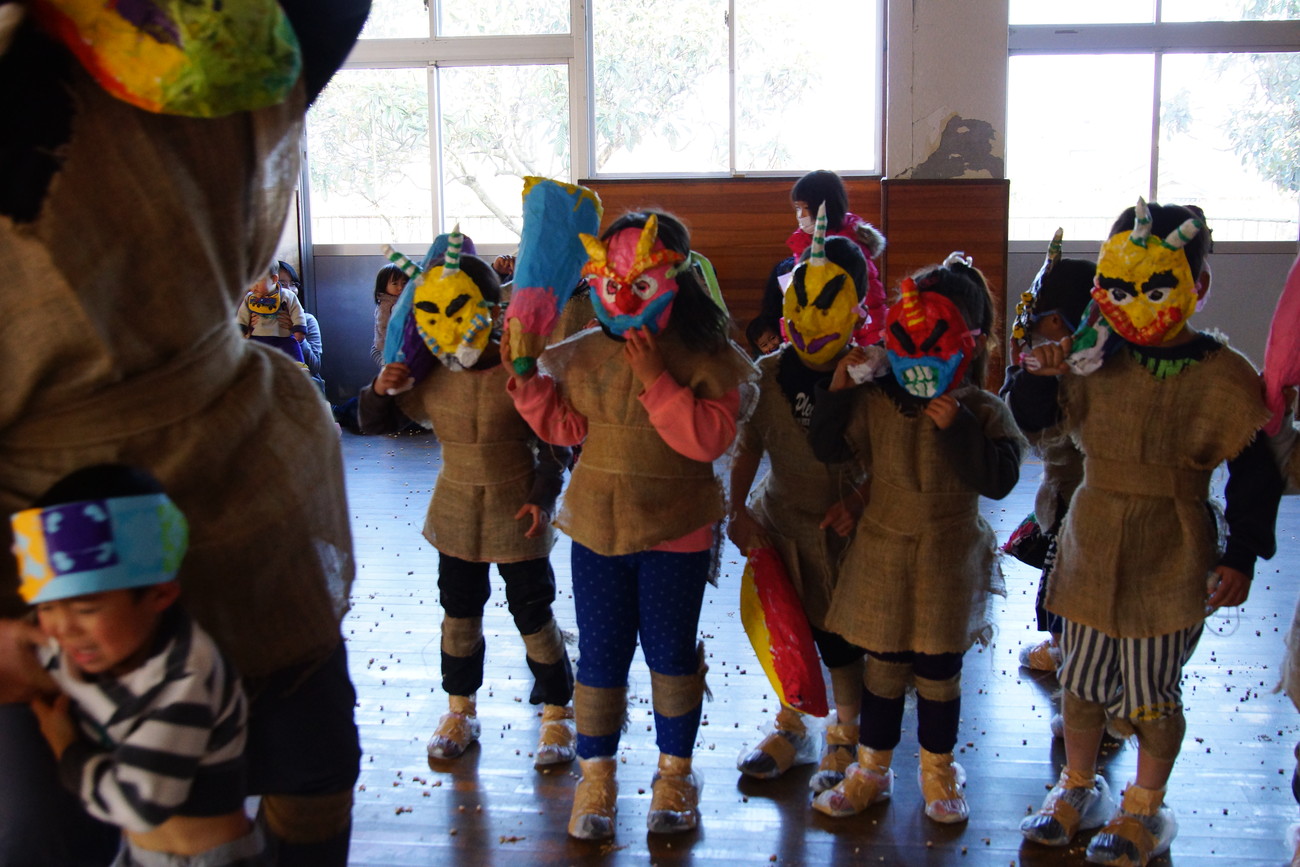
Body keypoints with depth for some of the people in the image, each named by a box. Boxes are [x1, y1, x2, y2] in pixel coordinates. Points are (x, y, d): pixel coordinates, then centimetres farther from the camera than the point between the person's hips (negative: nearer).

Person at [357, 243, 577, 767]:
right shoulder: (430, 377, -4)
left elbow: (553, 446, -8)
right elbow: (377, 423, 6)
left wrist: (543, 498, -19)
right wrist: (380, 391, -15)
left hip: (516, 512, -4)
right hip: (456, 511, 4)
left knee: (533, 614, 5)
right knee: (459, 612, 15)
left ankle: (557, 712, 21)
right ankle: (460, 709, 32)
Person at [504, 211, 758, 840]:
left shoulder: (705, 358, -11)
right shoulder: (584, 353, 2)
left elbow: (711, 436, -22)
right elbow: (564, 425, 6)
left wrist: (656, 380, -27)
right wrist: (529, 378, -8)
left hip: (676, 530, -3)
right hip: (598, 524, 3)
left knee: (671, 650, 10)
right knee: (599, 653, 9)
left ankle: (675, 772, 29)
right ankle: (596, 776, 24)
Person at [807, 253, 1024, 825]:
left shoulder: (982, 413, -8)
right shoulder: (875, 402, -3)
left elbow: (999, 477, -20)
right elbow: (827, 447, -1)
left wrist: (957, 427, -29)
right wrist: (837, 391, -14)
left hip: (949, 560, -1)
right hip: (882, 553, 2)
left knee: (939, 671, 11)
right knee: (883, 666, 12)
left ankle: (938, 771, 31)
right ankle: (872, 769, 28)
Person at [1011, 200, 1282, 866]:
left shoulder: (1221, 377, -12)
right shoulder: (1094, 360, -2)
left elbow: (1255, 474, -6)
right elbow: (1030, 418, 6)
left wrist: (1241, 556, -7)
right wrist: (1042, 376, -14)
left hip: (1169, 554, -4)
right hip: (1093, 539, 4)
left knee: (1153, 693, 9)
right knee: (1081, 680, 16)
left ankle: (1145, 809, 31)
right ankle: (1077, 790, 37)